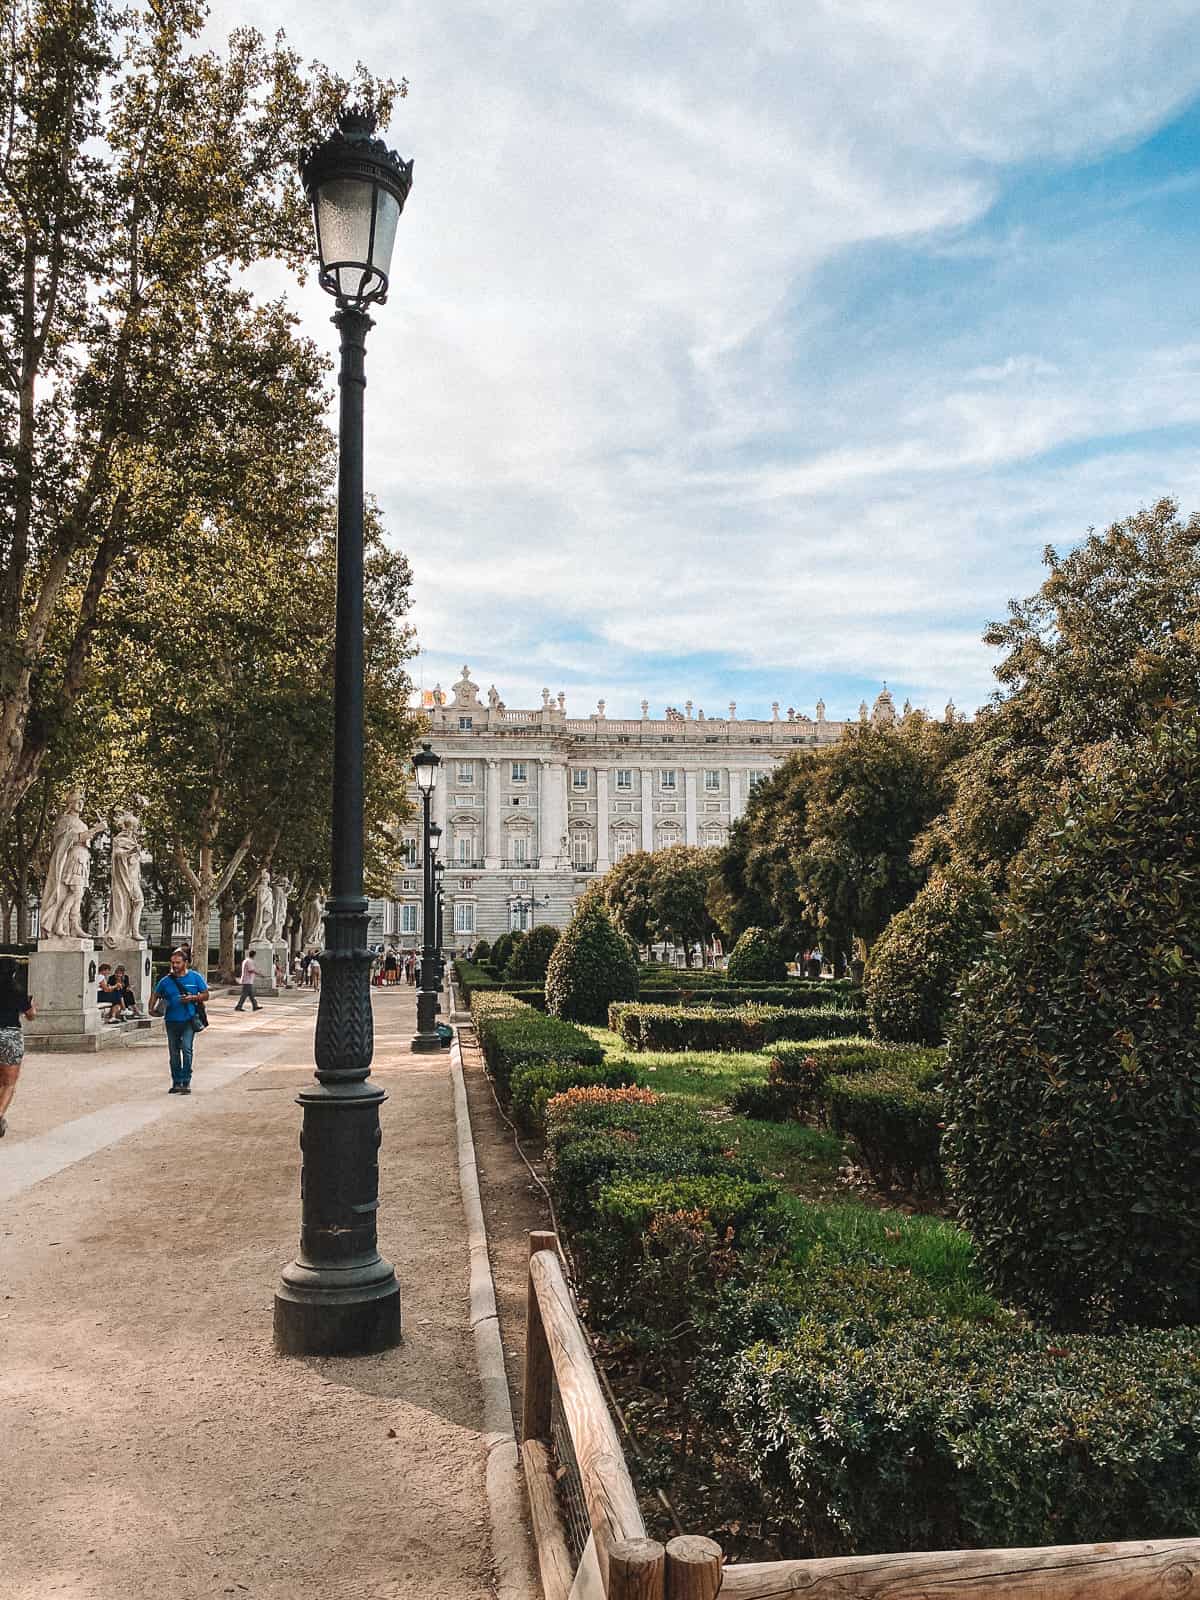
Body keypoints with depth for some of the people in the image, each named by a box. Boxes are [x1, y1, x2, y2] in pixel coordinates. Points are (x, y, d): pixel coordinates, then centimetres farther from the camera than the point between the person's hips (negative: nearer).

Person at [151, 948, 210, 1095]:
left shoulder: (195, 977, 1)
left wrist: (192, 998, -13)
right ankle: (177, 1082, 21)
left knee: (186, 1049, -15)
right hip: (172, 1021, 3)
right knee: (174, 1053, 10)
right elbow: (156, 996, 16)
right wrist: (155, 1008, -4)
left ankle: (186, 1082, -9)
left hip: (188, 1020, -3)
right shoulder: (166, 981, 5)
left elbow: (205, 995, 4)